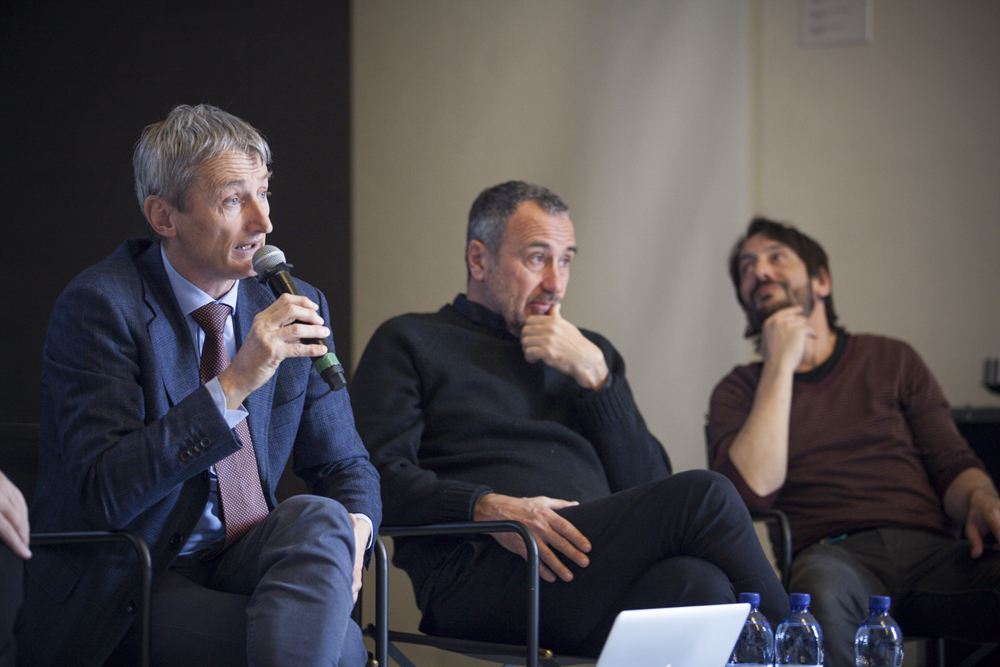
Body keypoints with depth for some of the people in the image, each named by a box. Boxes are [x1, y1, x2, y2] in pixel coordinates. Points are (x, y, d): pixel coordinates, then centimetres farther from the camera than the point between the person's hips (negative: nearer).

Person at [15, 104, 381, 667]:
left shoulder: (294, 307, 7)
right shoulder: (100, 306, -11)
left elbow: (347, 467, 15)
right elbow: (103, 494, -21)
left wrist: (347, 535, -10)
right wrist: (232, 384, -27)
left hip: (240, 566, 6)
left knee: (319, 516, -29)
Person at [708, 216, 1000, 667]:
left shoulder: (891, 360, 25)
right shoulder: (740, 390, 19)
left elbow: (952, 464, 16)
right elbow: (751, 491, -1)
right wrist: (781, 365, 2)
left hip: (927, 548, 2)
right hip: (829, 555, -1)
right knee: (822, 588, -41)